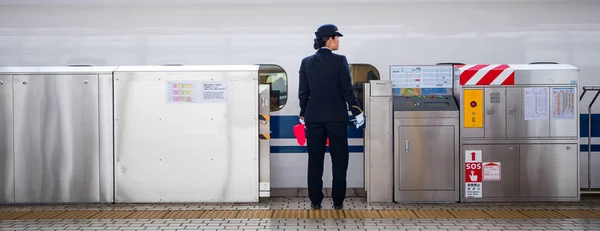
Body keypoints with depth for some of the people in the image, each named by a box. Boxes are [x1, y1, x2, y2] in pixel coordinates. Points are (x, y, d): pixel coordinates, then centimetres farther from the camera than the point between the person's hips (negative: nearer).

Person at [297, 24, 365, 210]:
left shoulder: (306, 62, 3)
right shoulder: (340, 61, -8)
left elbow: (303, 92, 5)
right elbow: (347, 90, -9)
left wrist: (303, 115, 15)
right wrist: (357, 112, 0)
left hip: (313, 117, 3)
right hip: (336, 117, -3)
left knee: (315, 160, 8)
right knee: (339, 160, 6)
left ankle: (315, 201, 9)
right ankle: (338, 201, 7)